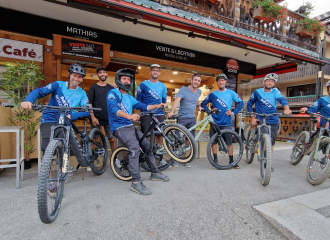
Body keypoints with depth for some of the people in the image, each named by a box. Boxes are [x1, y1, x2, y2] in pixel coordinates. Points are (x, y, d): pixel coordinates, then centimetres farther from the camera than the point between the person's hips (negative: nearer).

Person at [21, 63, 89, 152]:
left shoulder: (82, 93, 0)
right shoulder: (58, 85, -3)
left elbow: (87, 112, -12)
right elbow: (39, 91, -15)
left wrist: (72, 116, -29)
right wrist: (28, 100, -37)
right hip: (49, 121, -1)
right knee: (46, 147, -18)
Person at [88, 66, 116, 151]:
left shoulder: (111, 88, 10)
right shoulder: (93, 87, 4)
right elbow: (89, 103, 0)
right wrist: (93, 117, -10)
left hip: (108, 118, 1)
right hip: (96, 118, -1)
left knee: (112, 140, 2)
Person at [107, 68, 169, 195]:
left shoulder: (129, 97, 20)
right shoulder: (113, 93, -6)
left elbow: (142, 106, 14)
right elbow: (113, 109, -25)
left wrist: (157, 106, 0)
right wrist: (129, 116, -42)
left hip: (130, 126, 9)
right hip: (119, 127, -8)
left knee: (147, 145, 7)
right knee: (135, 148, -28)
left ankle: (155, 172, 22)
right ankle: (136, 182, -23)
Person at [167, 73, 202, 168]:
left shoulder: (199, 91, 10)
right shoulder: (183, 90, -7)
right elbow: (177, 100, -22)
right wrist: (172, 111, -36)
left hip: (192, 118, 5)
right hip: (182, 118, -4)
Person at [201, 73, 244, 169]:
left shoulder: (231, 93, 5)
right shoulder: (213, 94, 6)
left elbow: (241, 103, 7)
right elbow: (203, 104, 11)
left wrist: (233, 112, -4)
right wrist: (209, 111, -3)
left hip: (226, 122, -1)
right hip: (214, 122, 1)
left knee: (229, 142, 2)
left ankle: (232, 161, 16)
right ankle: (215, 159, 21)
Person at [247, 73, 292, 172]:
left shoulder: (275, 91, 2)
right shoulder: (257, 92, -2)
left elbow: (282, 99, -16)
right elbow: (249, 104, 5)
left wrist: (287, 108, -37)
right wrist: (253, 118, -3)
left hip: (273, 121, 2)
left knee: (271, 142, 7)